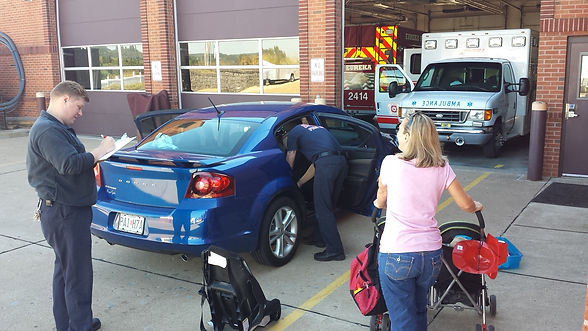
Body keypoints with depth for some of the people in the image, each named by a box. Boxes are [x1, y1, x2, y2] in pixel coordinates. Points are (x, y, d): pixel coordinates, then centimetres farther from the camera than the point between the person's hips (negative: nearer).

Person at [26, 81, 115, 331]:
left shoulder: (57, 127, 16)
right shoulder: (47, 130, -18)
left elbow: (71, 159, 15)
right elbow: (69, 164, -30)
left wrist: (97, 151, 0)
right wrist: (99, 151, -18)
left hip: (66, 209, 11)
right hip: (64, 214, -11)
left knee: (65, 269, 20)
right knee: (78, 275, -4)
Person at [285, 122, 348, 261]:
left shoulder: (293, 132, 16)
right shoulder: (319, 128, 37)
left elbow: (289, 164, 19)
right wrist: (300, 182, 44)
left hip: (326, 162, -8)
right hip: (342, 161, 8)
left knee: (323, 209, -1)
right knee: (329, 205, 20)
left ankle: (335, 250, -1)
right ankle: (325, 239, 32)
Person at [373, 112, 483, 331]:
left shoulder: (391, 163, -9)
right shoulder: (441, 167, 1)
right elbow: (466, 205, 6)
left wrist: (379, 204, 31)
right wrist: (476, 207, 29)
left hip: (396, 255, -4)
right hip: (431, 254, 4)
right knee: (419, 311, 26)